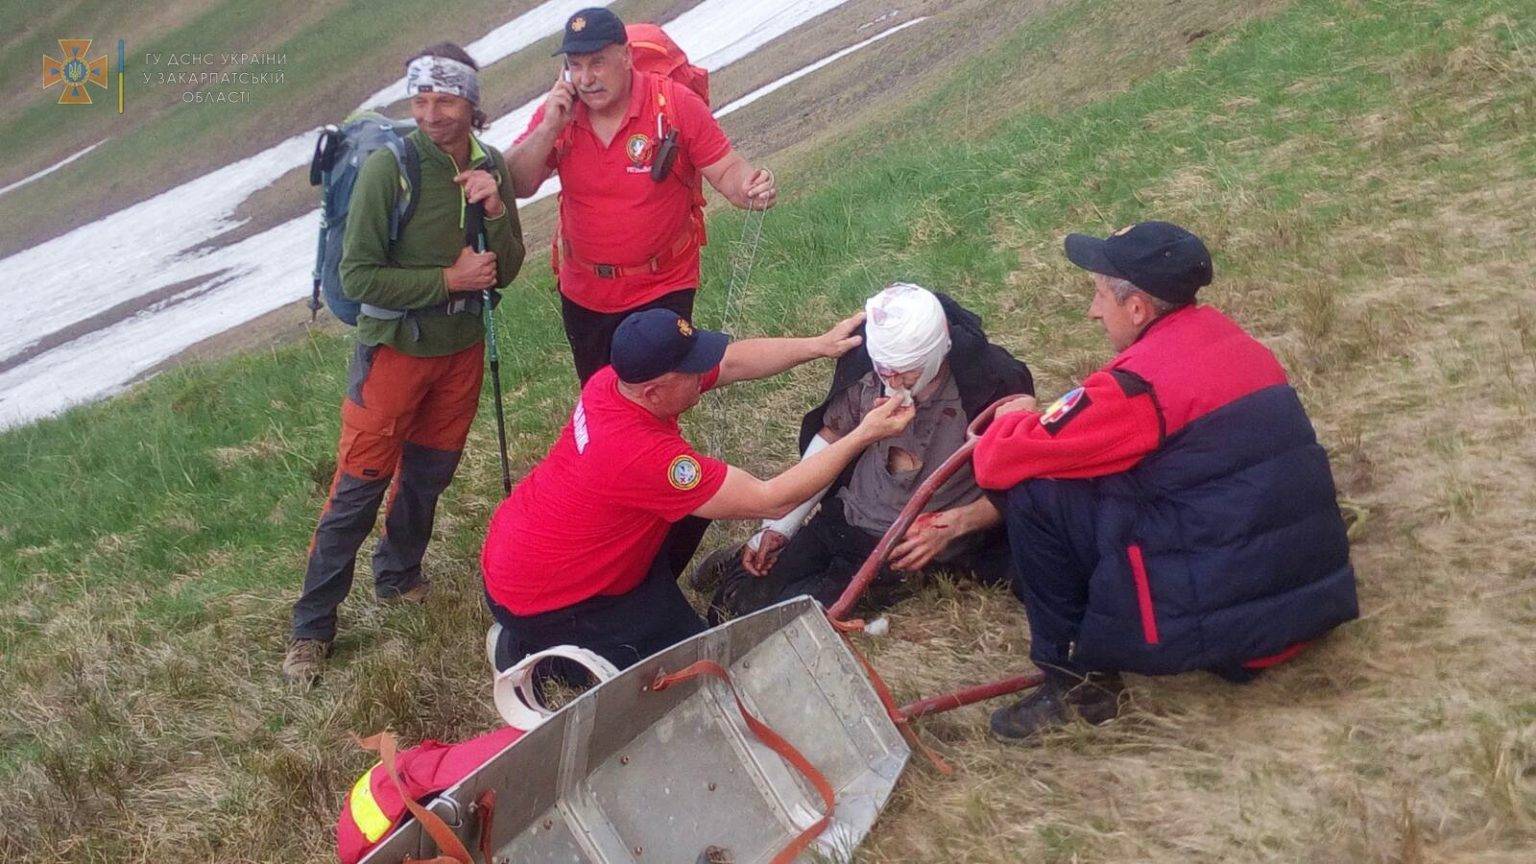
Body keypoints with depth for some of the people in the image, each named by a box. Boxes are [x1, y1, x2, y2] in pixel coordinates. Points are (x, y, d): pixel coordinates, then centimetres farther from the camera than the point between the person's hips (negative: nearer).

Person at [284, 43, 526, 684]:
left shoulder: (489, 167, -3)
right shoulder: (390, 168, -19)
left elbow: (504, 273, 0)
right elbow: (358, 275, -20)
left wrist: (495, 209, -17)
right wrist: (446, 279, -21)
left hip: (461, 348, 5)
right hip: (394, 348, -5)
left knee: (428, 474, 18)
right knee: (359, 486, -2)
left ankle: (398, 578, 41)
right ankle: (311, 627, 8)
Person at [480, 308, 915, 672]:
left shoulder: (617, 378, -13)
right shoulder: (642, 455, -37)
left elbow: (731, 362, 2)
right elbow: (772, 500, -29)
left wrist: (819, 345, -4)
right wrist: (862, 436, -23)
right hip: (535, 603, -8)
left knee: (694, 503, 8)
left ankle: (638, 605, 20)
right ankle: (535, 650, 3)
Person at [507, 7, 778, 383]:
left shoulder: (676, 104, -17)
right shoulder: (559, 110, -8)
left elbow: (726, 170, -13)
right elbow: (517, 186, -12)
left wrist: (751, 187, -36)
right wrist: (549, 128, -25)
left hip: (662, 293, -4)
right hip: (583, 293, 4)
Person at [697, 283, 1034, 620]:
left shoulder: (991, 383, -21)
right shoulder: (866, 366, -10)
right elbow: (830, 439, 6)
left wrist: (950, 526, -26)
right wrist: (777, 528, 4)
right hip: (847, 520, 4)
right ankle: (741, 566, 29)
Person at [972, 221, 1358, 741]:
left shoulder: (1141, 382, -16)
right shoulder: (1233, 341, 9)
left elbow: (998, 463, -12)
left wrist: (1015, 418, 10)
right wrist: (1043, 421, 14)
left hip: (1226, 625, -9)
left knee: (1035, 496, -6)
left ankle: (1076, 678, 4)